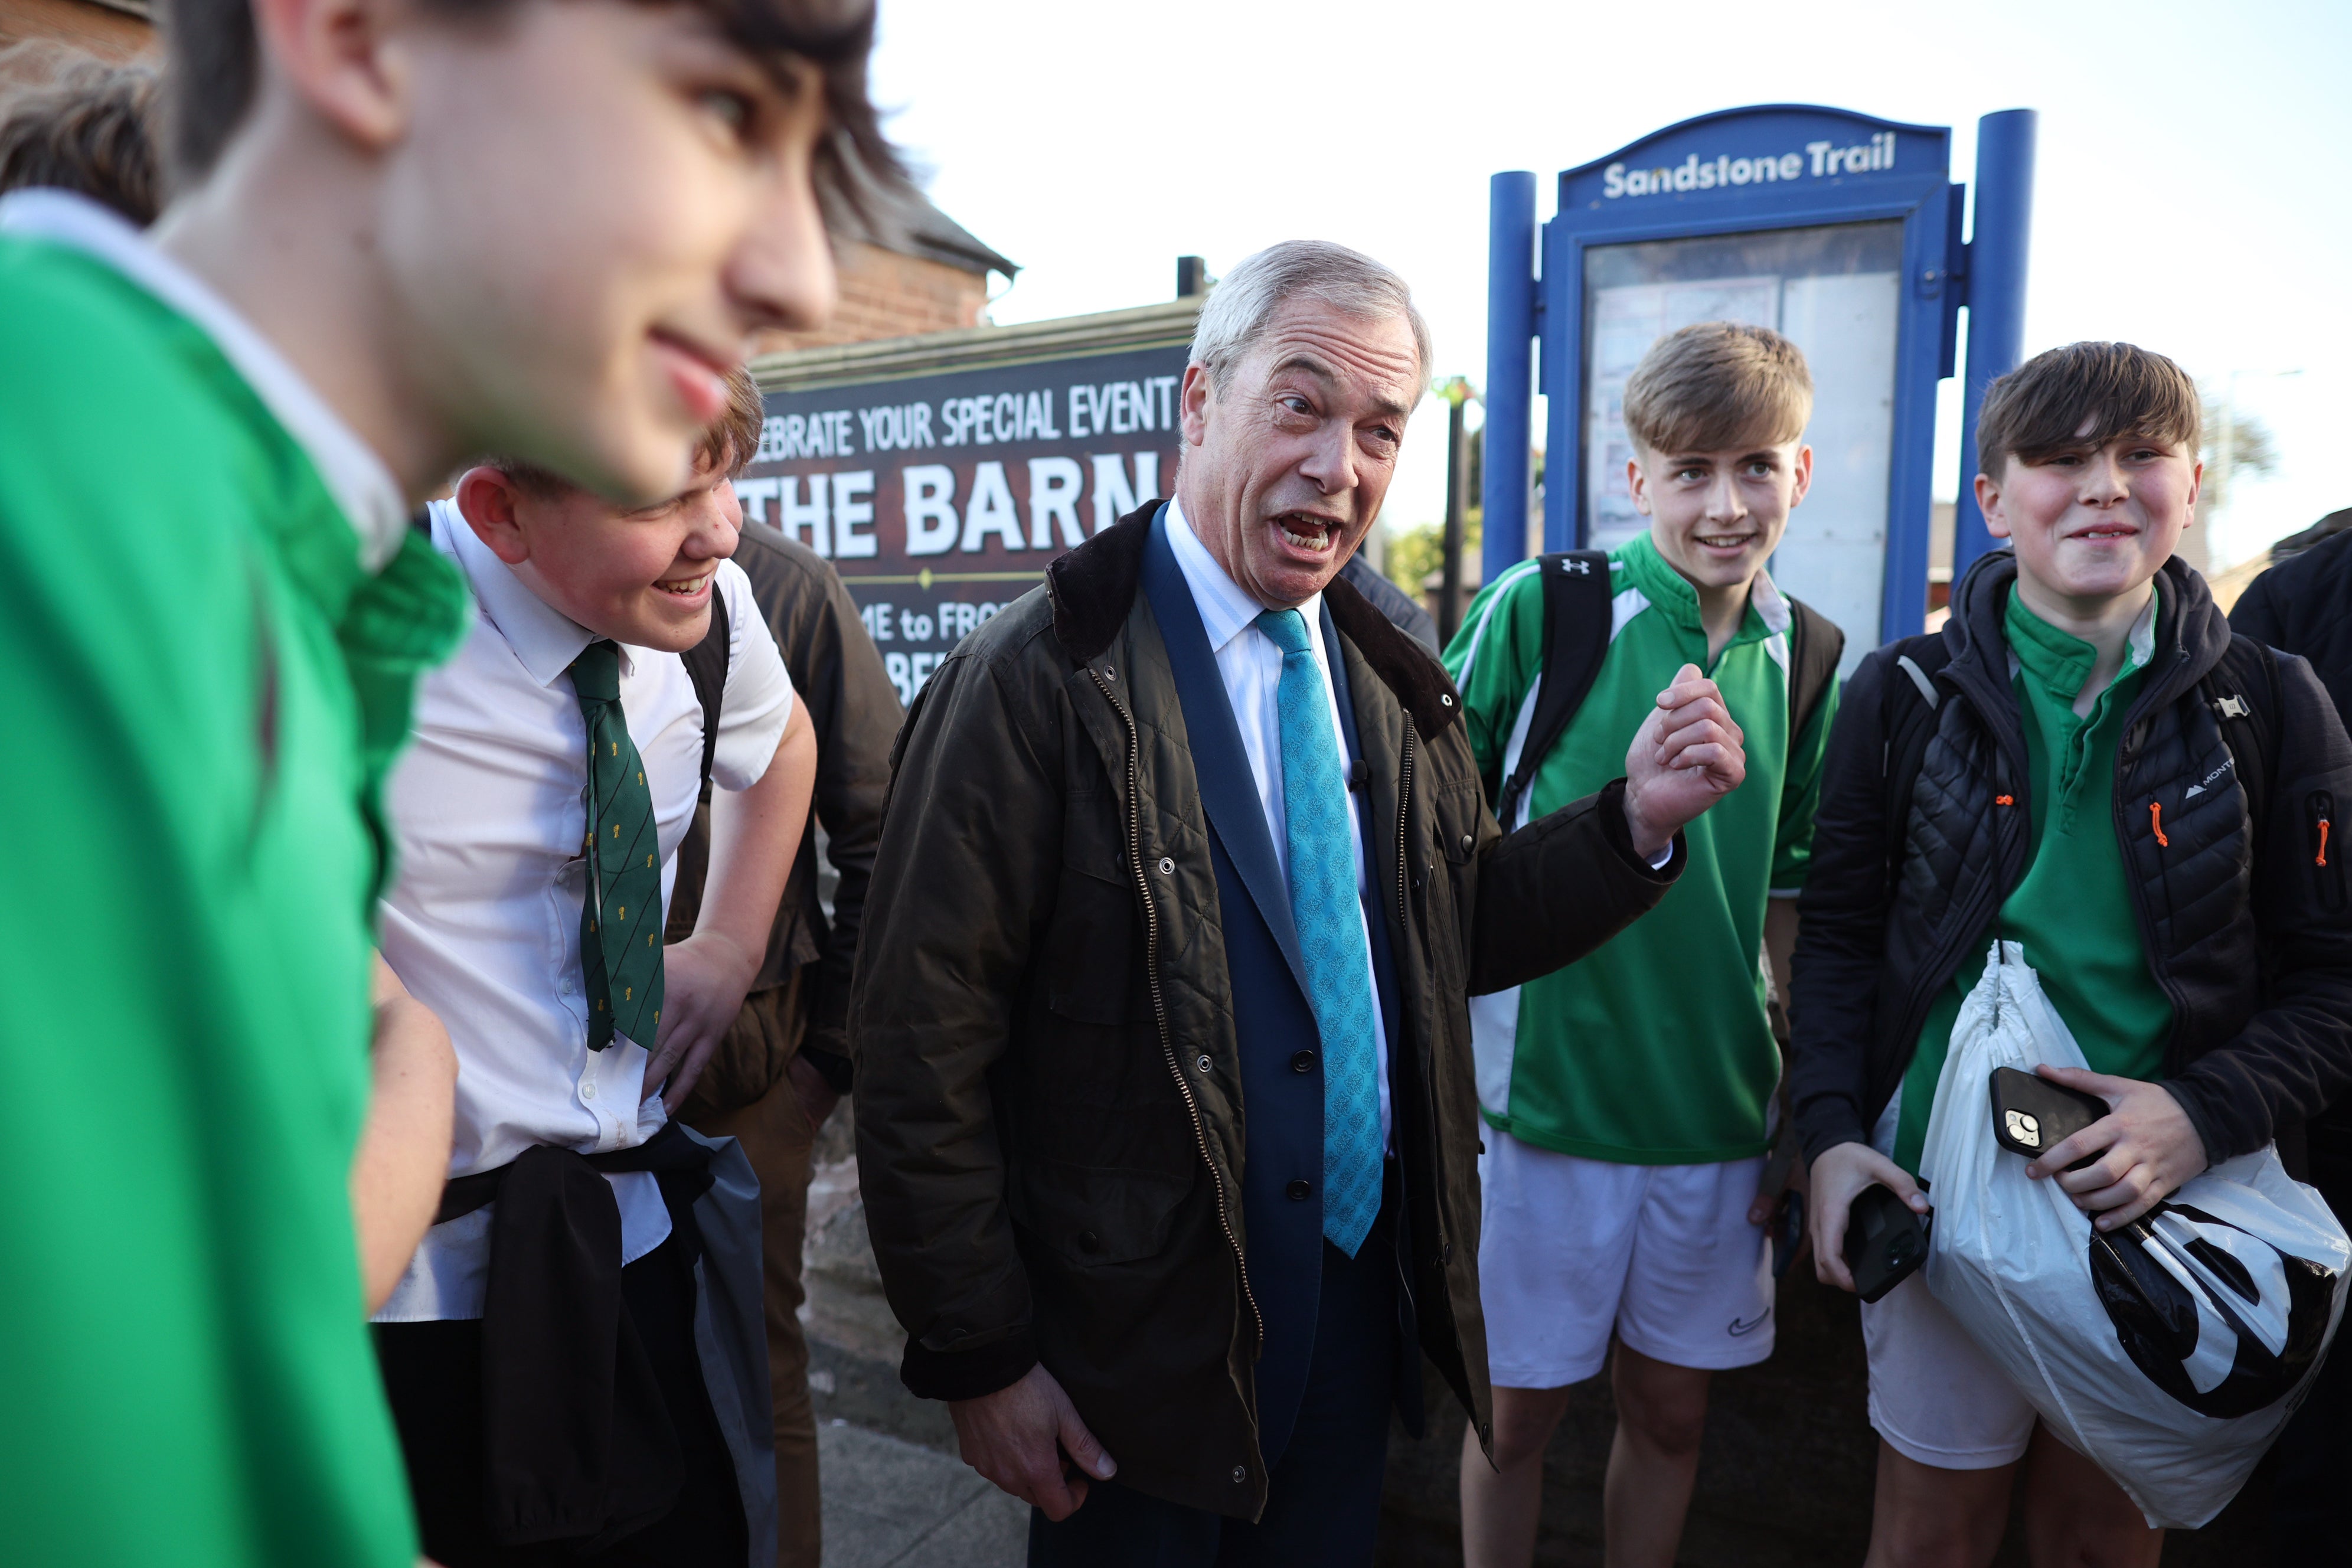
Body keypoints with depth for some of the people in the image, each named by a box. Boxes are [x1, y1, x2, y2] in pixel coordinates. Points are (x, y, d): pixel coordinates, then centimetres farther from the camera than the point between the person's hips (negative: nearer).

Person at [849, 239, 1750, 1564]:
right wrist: (978, 1359, -14)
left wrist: (1637, 820, -6)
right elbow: (922, 1046, -18)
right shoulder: (1040, 684, -19)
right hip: (1141, 1343, -6)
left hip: (1369, 1302, 6)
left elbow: (1454, 932, 9)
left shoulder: (1394, 684, 3)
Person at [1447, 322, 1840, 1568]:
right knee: (1518, 1407, 12)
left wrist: (1800, 1100, 12)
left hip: (1719, 1107, 4)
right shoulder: (1539, 608, -12)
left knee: (1671, 1409, 18)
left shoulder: (1807, 657, 2)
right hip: (1546, 1089, -3)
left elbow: (1786, 893, 12)